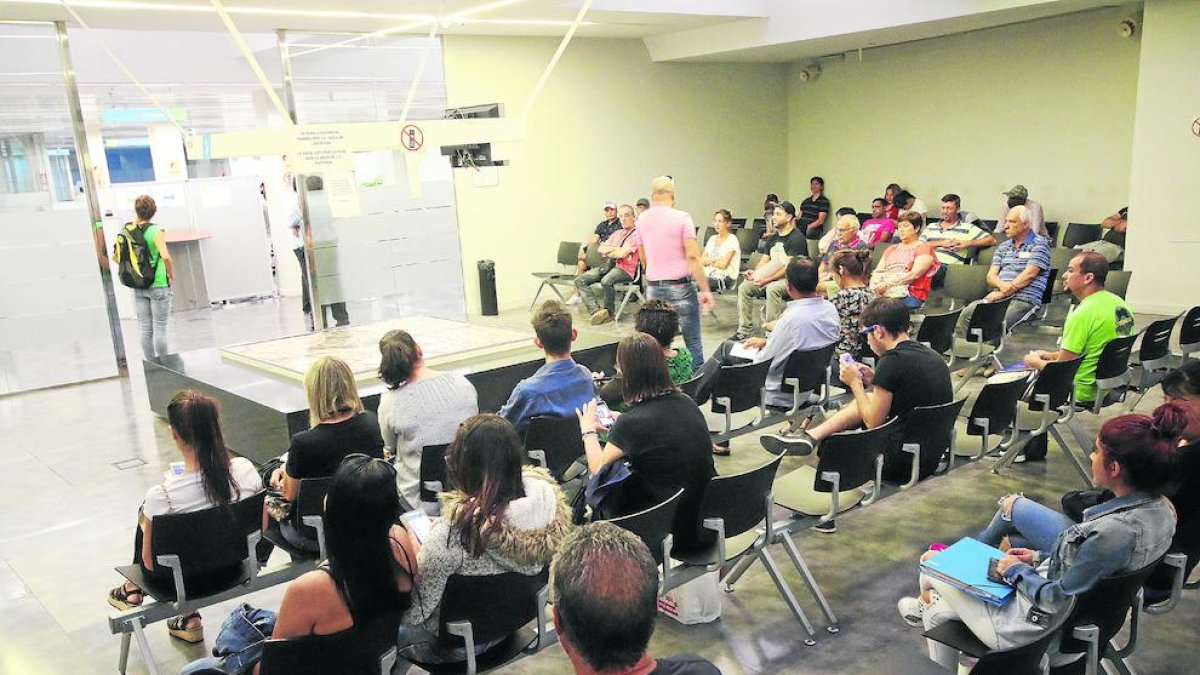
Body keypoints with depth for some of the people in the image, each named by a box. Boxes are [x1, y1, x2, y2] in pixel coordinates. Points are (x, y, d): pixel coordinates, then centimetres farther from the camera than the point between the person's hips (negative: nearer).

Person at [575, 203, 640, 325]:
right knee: (580, 280, -12)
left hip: (625, 269, -8)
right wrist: (615, 249, -2)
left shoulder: (636, 234, -2)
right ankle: (596, 311, -27)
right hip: (608, 265, 8)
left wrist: (608, 251, 3)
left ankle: (609, 312, -17)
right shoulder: (617, 233, 24)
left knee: (606, 281, -40)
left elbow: (622, 254, -13)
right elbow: (601, 249, 18)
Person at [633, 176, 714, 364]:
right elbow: (692, 256, -14)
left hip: (653, 287, 5)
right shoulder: (682, 218, -8)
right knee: (692, 342, 3)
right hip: (680, 287, -5)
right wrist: (705, 290, -11)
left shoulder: (642, 220, 9)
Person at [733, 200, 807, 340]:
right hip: (773, 277, 8)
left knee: (772, 288, -37)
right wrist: (754, 273, -8)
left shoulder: (797, 238, -11)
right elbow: (765, 260, 16)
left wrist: (767, 280, -24)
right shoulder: (772, 238, 15)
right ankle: (744, 330, -10)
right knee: (744, 287, -9)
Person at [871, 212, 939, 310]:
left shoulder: (924, 248, 8)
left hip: (911, 295, -5)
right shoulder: (891, 249, 28)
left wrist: (887, 285, -18)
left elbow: (914, 274, -8)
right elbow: (878, 272, 19)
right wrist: (873, 285, -5)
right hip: (882, 292, 5)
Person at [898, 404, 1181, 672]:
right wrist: (1040, 557, 9)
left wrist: (1018, 571, -9)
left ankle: (927, 601, 47)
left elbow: (1059, 600, -27)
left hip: (1039, 624, -8)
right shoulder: (1159, 507, -8)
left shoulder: (1115, 531, -37)